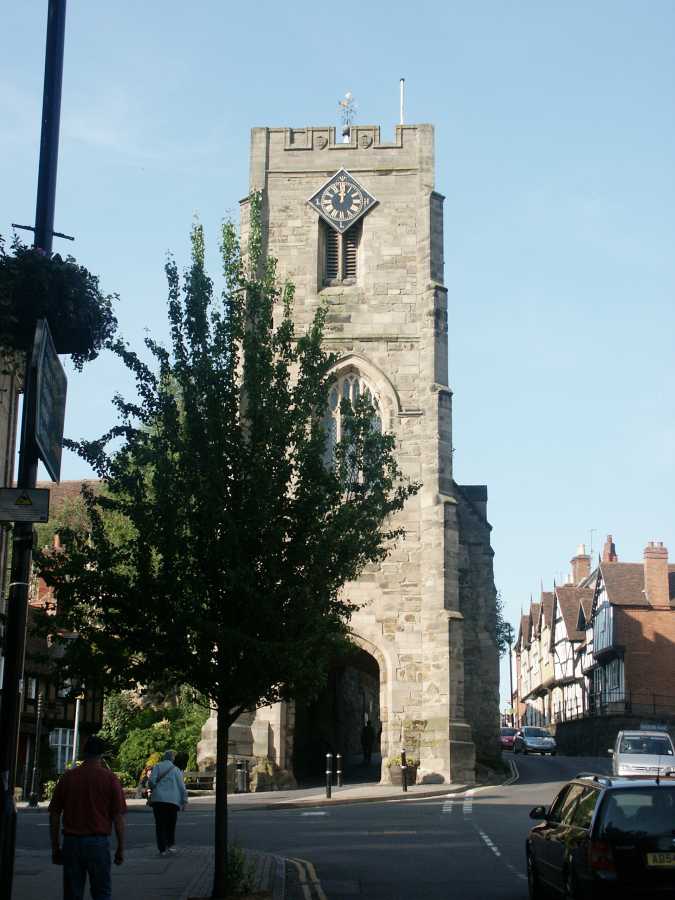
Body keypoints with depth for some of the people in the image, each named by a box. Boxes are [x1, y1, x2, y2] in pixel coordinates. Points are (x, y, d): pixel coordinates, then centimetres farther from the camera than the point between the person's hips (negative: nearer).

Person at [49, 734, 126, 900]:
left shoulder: (67, 777, 3)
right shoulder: (110, 779, -3)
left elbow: (54, 815, 5)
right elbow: (118, 817, -4)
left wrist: (55, 848, 12)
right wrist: (121, 849, 4)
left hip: (71, 842, 2)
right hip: (98, 843, -2)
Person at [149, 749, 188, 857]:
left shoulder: (157, 767, 5)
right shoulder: (176, 770, 7)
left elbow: (152, 781, -6)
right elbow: (182, 787, 3)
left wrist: (154, 790, 13)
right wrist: (184, 801, 8)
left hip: (158, 799, -1)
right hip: (173, 800, 1)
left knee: (160, 825, 4)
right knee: (171, 824, 15)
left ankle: (162, 849, -1)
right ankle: (171, 845, 6)